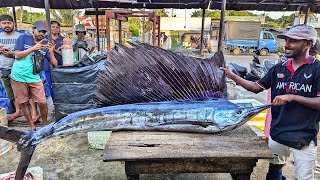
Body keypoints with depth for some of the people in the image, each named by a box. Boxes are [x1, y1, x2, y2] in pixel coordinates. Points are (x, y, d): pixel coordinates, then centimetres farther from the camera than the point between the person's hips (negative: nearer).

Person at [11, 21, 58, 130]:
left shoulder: (45, 46, 9)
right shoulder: (24, 38, 3)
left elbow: (55, 64, 6)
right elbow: (17, 55, -5)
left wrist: (51, 52, -11)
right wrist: (33, 48, -15)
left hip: (34, 78, 1)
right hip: (18, 77, -1)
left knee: (42, 103, -4)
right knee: (24, 103, 5)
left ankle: (45, 125, 16)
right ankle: (32, 127, 19)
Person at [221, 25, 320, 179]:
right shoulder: (279, 68, 5)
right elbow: (257, 87, 7)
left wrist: (292, 97, -24)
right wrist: (232, 76, -1)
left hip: (304, 139, -4)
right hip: (277, 133, 4)